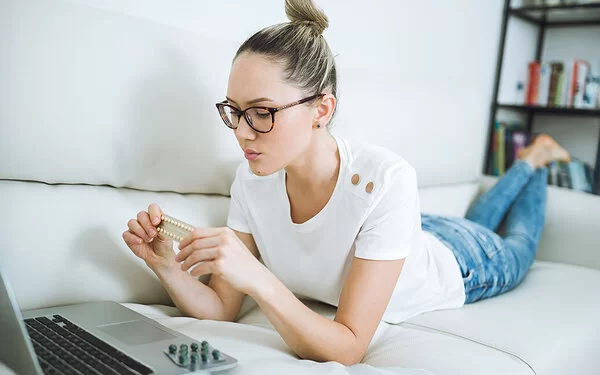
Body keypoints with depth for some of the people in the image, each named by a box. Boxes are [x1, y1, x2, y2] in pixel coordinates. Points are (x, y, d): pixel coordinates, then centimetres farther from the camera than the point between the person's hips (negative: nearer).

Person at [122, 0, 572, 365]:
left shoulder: (386, 180, -46)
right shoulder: (252, 179, -30)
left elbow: (349, 349, -44)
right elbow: (223, 311, -24)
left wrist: (258, 279, -58)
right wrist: (168, 268, -43)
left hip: (458, 265, -3)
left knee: (516, 249, 34)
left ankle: (537, 157, 57)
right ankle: (525, 164, 61)